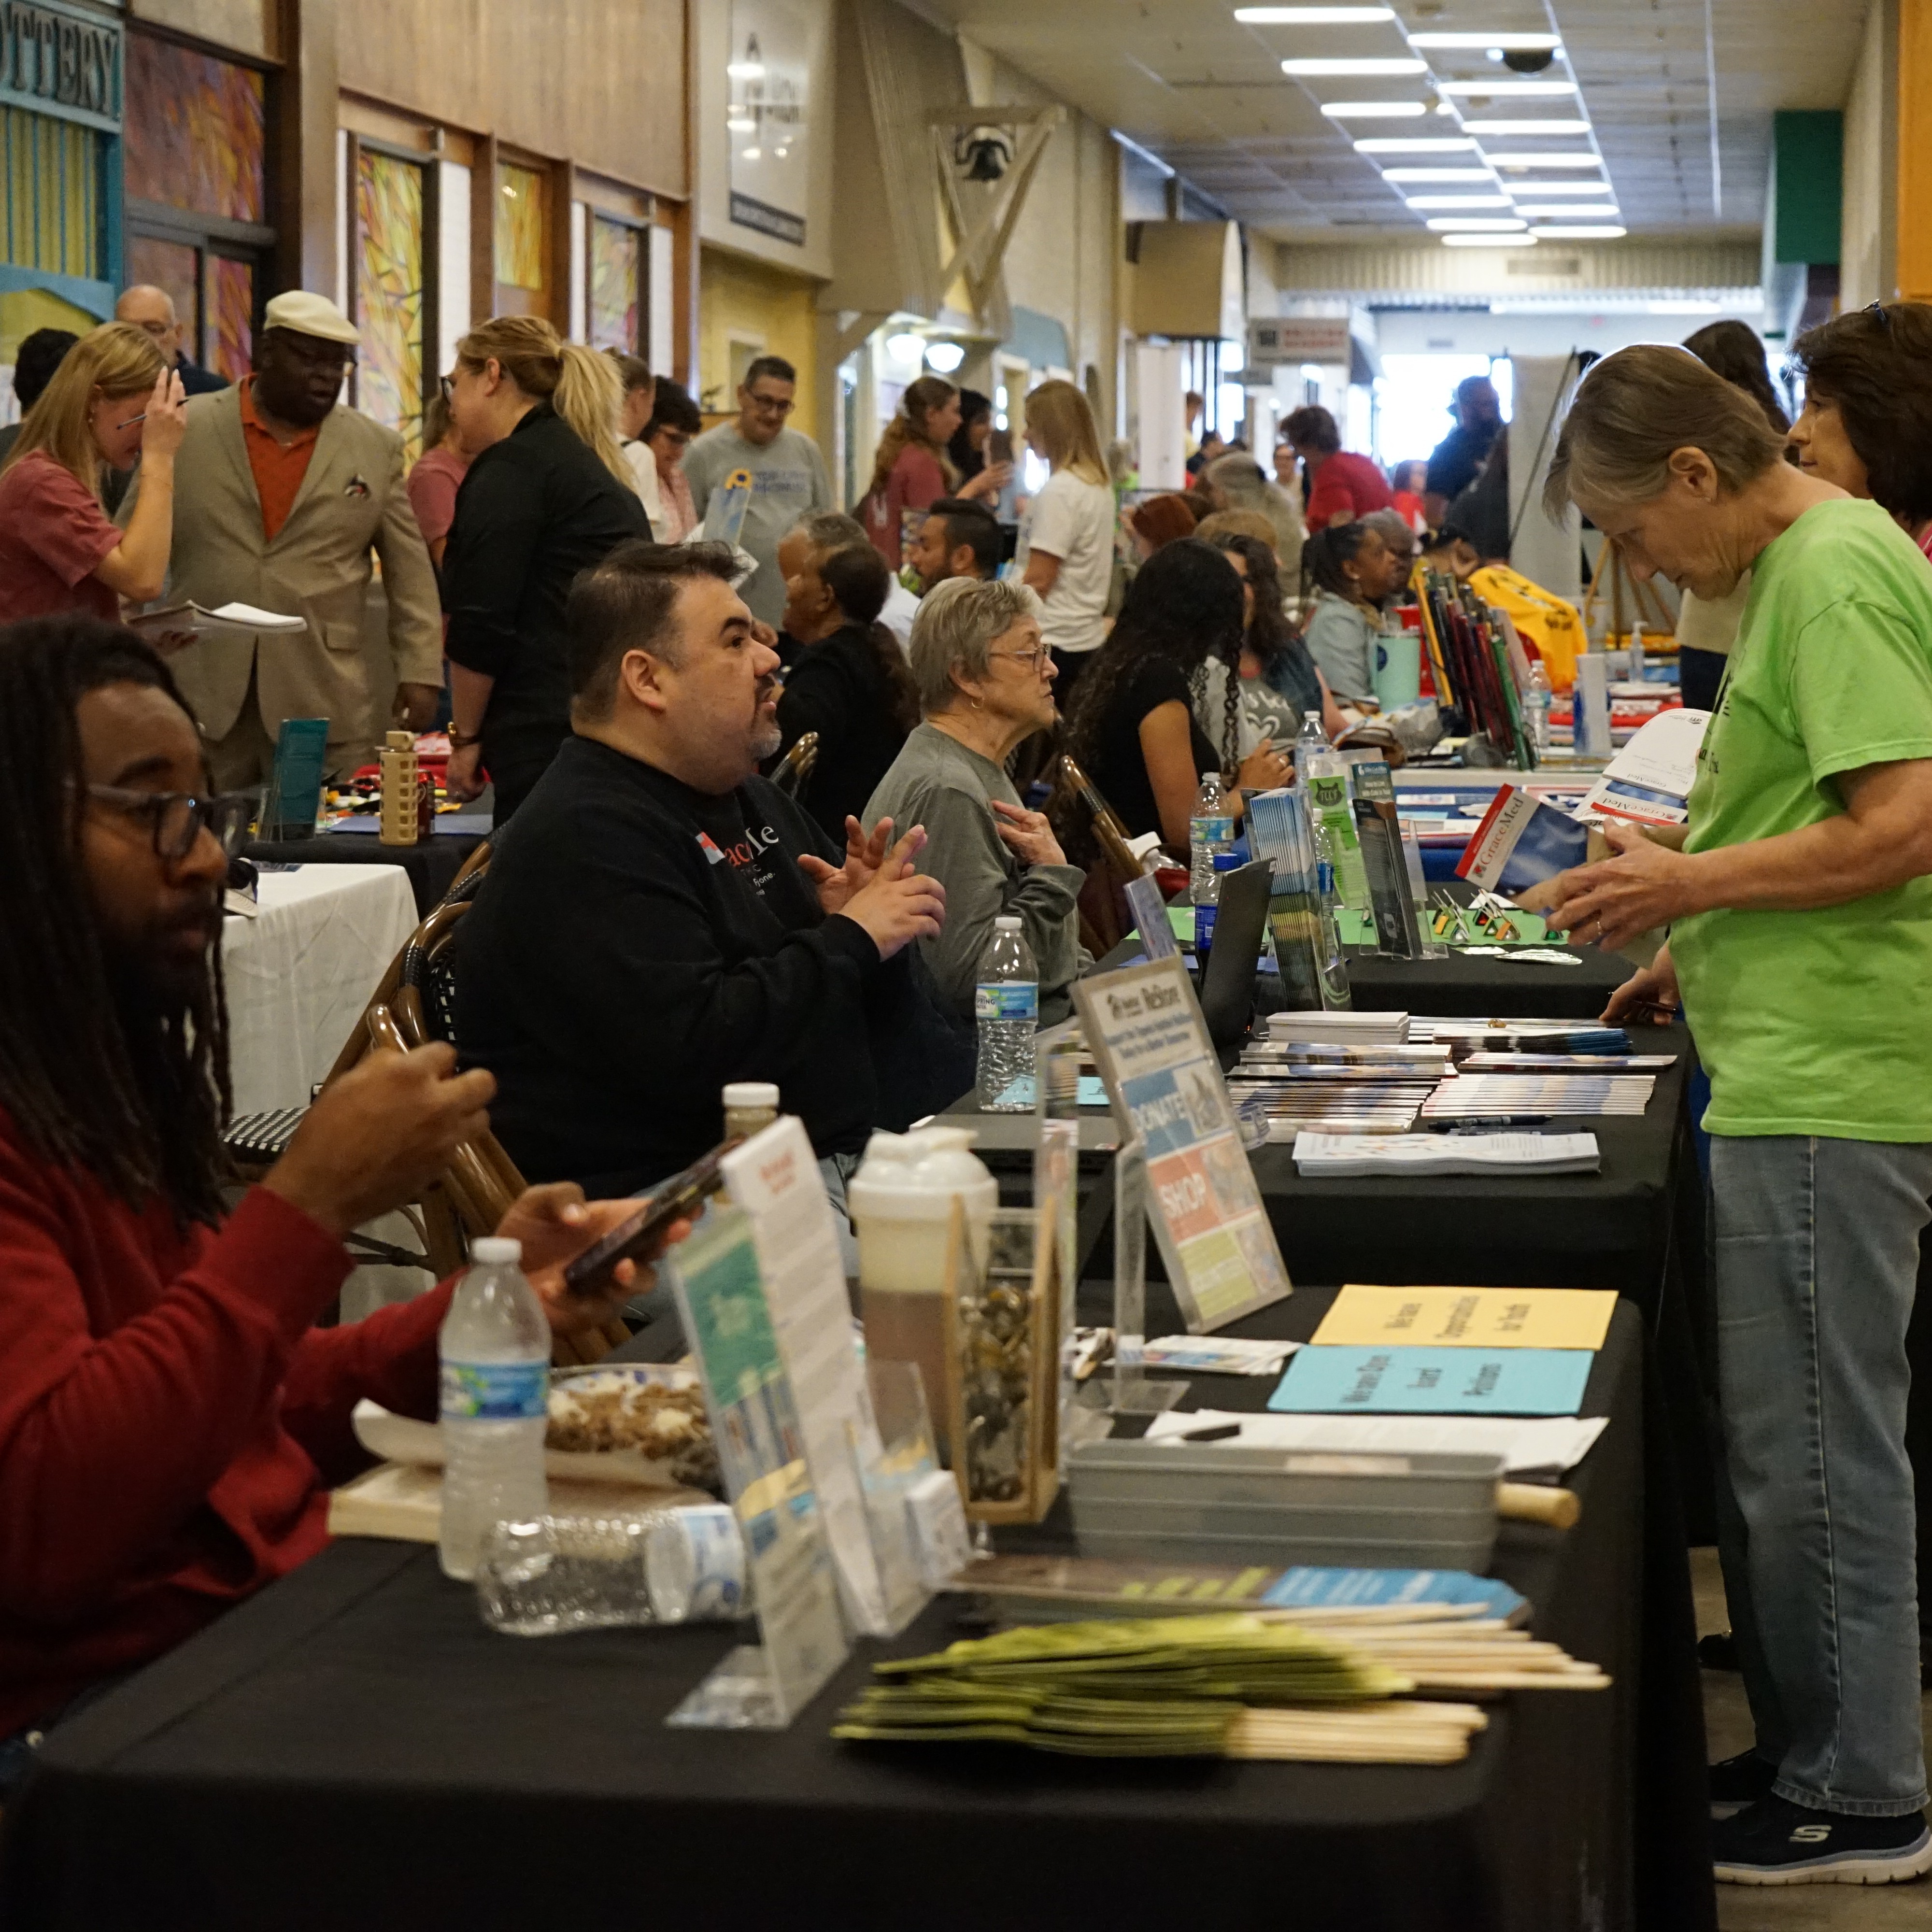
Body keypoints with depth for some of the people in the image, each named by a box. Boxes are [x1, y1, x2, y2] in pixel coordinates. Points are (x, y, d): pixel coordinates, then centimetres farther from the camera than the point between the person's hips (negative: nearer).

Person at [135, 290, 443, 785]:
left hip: (325, 705, 0)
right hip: (199, 693, 0)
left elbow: (411, 575, 8)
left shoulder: (376, 450, 6)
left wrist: (420, 671, 1)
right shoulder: (186, 432, 4)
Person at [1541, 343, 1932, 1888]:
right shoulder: (1805, 565, 16)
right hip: (1795, 1076, 10)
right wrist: (1701, 946, 18)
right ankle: (1802, 1748, 27)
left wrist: (1686, 883, -15)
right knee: (1775, 1442, 17)